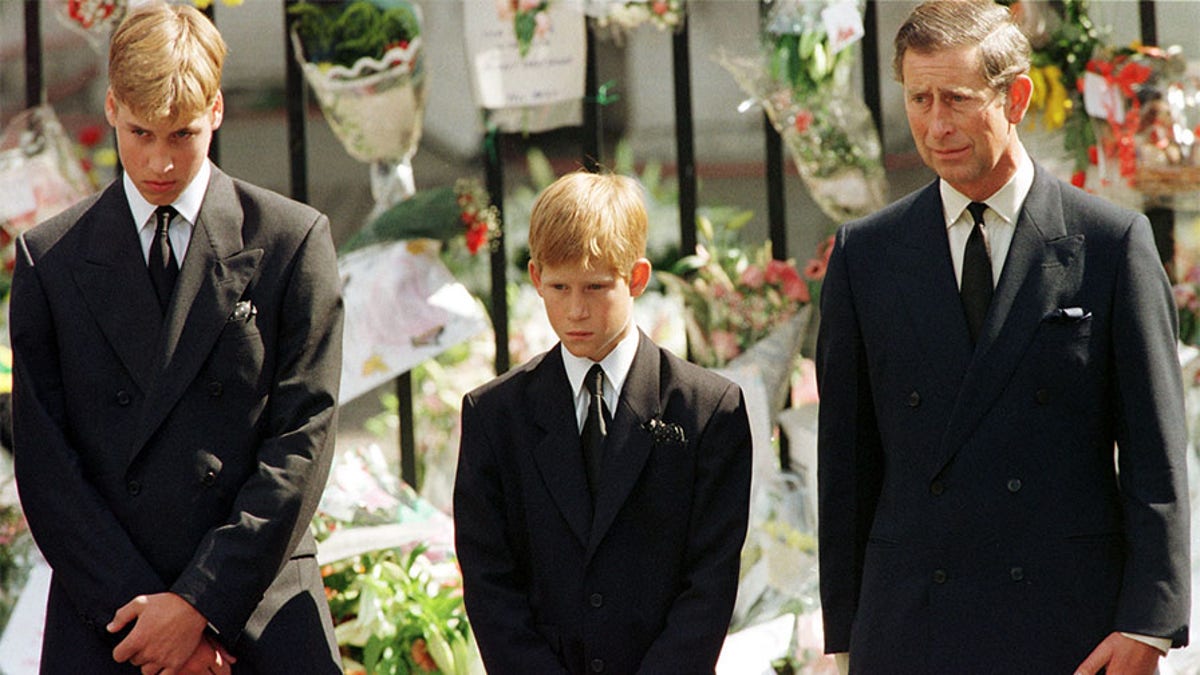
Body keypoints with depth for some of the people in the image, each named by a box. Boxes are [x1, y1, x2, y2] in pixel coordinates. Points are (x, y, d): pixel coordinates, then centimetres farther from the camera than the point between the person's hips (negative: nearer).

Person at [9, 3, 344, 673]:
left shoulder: (293, 240, 4)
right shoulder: (50, 259, 8)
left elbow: (304, 440, -3)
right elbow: (44, 463, 2)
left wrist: (200, 604, -10)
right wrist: (143, 609, -9)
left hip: (266, 617, -1)